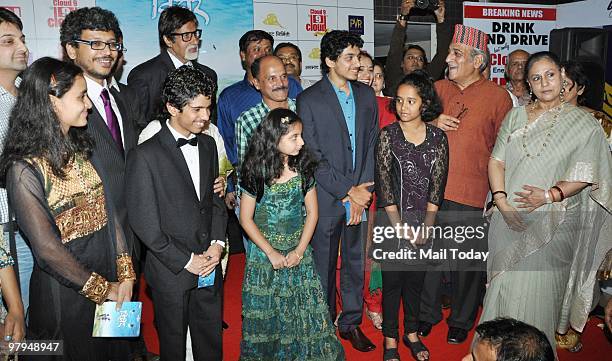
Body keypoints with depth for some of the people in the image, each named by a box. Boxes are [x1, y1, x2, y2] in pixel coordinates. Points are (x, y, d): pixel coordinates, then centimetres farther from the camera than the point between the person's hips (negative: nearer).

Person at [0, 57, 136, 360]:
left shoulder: (81, 148, 0)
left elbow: (108, 211, -1)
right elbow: (47, 248, -18)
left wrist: (125, 274, -6)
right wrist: (101, 288, -10)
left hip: (110, 279, 6)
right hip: (65, 292, -6)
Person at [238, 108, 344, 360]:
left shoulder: (303, 168, -4)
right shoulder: (257, 172, -12)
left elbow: (312, 212, 0)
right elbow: (246, 219, -8)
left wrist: (300, 250, -8)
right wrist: (272, 253, -11)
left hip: (298, 253, 2)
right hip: (264, 255, -2)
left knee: (306, 313, 6)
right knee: (265, 315, 11)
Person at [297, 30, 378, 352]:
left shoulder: (367, 95, 8)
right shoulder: (309, 99, -6)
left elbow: (371, 147, 6)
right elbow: (313, 157, -10)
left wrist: (362, 194, -4)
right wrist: (348, 191, -12)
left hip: (359, 197, 4)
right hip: (326, 199, -4)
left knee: (355, 263, 15)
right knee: (323, 267, 9)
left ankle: (351, 323, 32)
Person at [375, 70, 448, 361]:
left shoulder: (437, 137, 1)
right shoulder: (388, 135, -5)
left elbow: (437, 185, -1)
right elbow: (384, 184, -8)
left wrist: (426, 226, -7)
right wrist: (401, 226, -10)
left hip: (425, 221, 2)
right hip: (392, 220, -2)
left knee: (416, 279, 14)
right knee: (392, 280, 7)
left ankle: (412, 333, 34)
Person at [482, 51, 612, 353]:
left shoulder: (584, 124, 0)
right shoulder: (515, 117, 9)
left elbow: (584, 176, -5)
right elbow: (496, 161, 4)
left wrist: (550, 195, -21)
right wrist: (501, 201, -10)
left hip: (552, 223, -3)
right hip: (508, 219, 3)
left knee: (536, 290, -1)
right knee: (504, 287, 9)